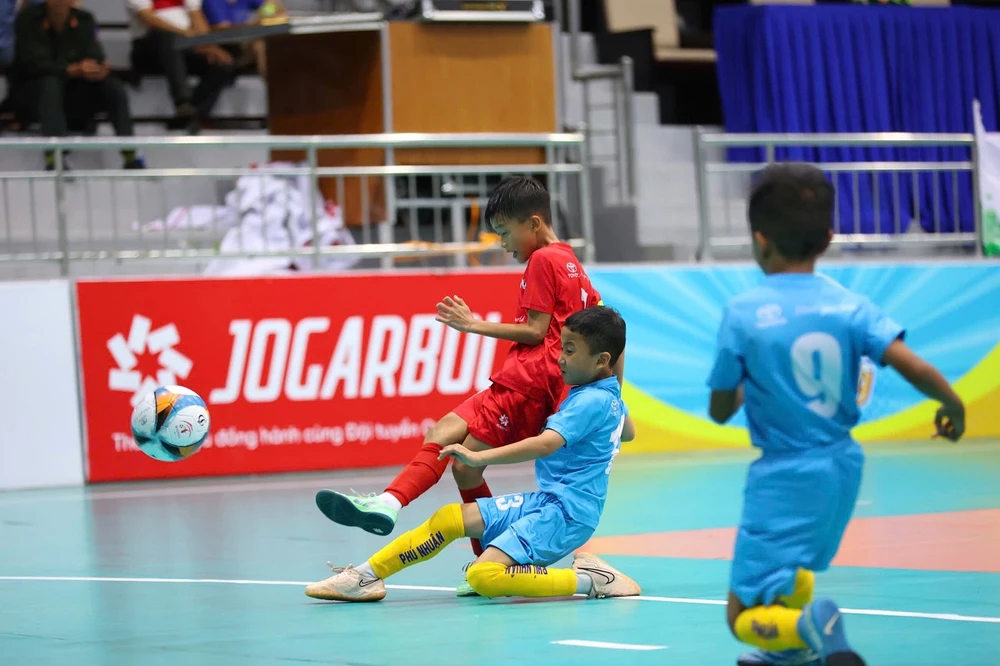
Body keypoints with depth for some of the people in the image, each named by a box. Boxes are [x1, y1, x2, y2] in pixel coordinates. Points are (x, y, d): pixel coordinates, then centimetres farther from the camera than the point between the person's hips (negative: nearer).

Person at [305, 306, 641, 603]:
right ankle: (365, 576, 8)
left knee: (484, 576, -28)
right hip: (546, 501, 10)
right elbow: (627, 432, 38)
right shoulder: (611, 397, 14)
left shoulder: (591, 402, -17)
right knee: (450, 518, 5)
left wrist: (479, 457, -34)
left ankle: (588, 580, -20)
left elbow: (545, 444, -32)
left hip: (566, 513, -10)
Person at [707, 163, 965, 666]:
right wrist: (952, 403, 5)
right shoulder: (849, 305, -5)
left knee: (744, 617, -3)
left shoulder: (743, 314, -12)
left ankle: (814, 626, -30)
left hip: (784, 478, -5)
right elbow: (913, 367, -15)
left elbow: (719, 411, -4)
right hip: (841, 469, 5)